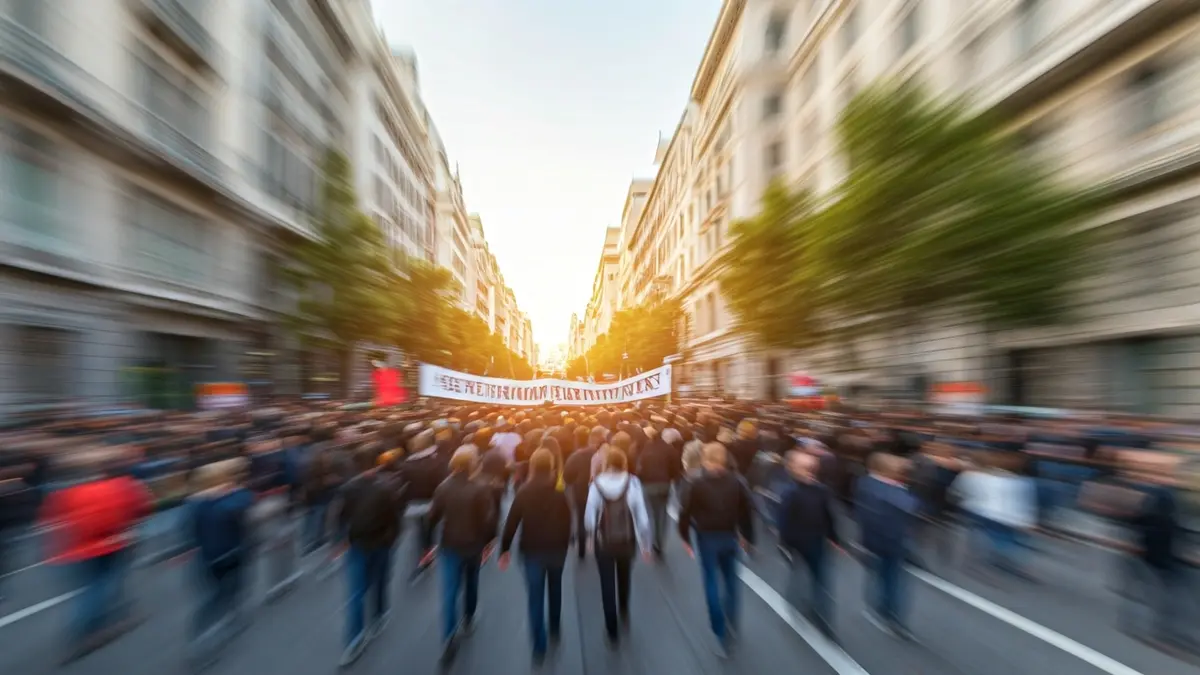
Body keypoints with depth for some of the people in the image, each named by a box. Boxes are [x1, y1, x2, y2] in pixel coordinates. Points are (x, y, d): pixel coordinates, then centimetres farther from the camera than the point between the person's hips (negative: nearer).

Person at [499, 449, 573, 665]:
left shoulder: (524, 492, -11)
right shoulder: (560, 491, -12)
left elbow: (512, 522, -10)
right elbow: (568, 520, -9)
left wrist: (504, 549, -1)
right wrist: (565, 543, 6)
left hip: (532, 550, -1)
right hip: (557, 548, 1)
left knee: (535, 597, 10)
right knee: (555, 590, 25)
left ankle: (539, 647, 9)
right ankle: (555, 630, 40)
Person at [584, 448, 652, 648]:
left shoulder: (596, 485, -15)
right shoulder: (633, 483, -15)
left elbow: (589, 517, -12)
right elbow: (642, 516, -12)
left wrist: (592, 535, 9)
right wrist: (645, 542, 1)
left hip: (604, 542, -2)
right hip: (627, 541, 2)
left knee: (607, 586, 16)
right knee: (624, 578, 30)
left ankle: (612, 632, 24)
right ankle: (624, 612, 49)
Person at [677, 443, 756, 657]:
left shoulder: (698, 482, -15)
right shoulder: (737, 480, -8)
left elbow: (685, 511, -12)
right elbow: (748, 509, -2)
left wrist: (685, 536, 1)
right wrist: (747, 535, 11)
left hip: (707, 538, -3)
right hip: (730, 536, 3)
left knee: (712, 584, 11)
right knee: (731, 580, 24)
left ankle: (721, 634, 17)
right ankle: (731, 623, 33)